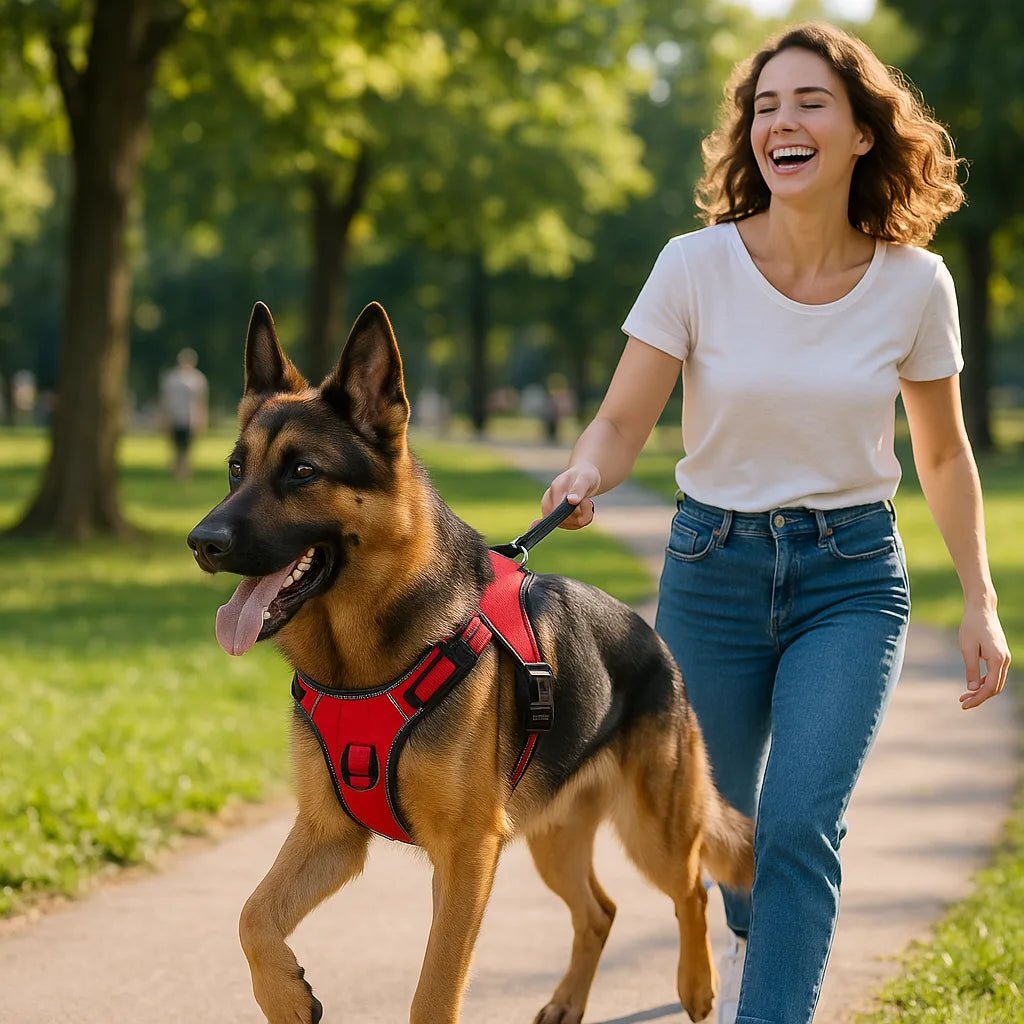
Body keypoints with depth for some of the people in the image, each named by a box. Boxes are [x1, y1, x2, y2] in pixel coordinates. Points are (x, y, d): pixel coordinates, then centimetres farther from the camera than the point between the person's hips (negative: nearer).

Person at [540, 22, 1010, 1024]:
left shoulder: (914, 283, -8)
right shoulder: (696, 265, -12)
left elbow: (942, 454, 5)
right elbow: (621, 420, -12)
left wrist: (980, 601, 2)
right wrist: (584, 474, -35)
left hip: (853, 577, -1)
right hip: (713, 568, 1)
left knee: (800, 824, -20)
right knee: (723, 814, 19)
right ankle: (753, 937, 54)